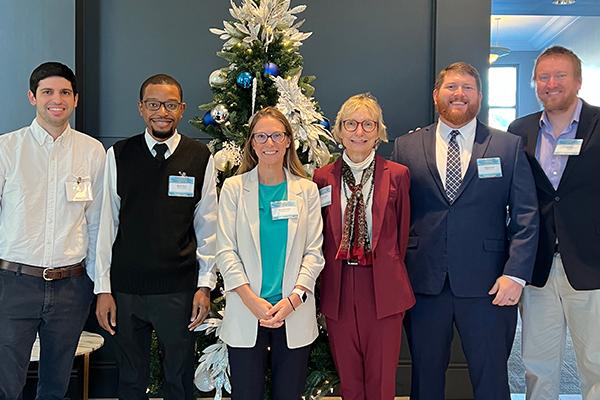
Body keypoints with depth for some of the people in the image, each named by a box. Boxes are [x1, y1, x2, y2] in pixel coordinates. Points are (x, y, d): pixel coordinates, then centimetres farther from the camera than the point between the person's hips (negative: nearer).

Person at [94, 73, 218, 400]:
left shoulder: (200, 158, 0)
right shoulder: (118, 155, 1)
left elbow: (207, 226, 3)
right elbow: (106, 223, 1)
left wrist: (205, 285, 0)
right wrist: (103, 288, 0)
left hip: (179, 290, 0)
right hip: (125, 288, 1)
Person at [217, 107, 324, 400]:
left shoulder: (307, 190, 5)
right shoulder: (234, 188, 2)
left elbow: (314, 252, 1)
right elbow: (225, 251, -2)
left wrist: (293, 299, -12)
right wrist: (252, 300, -13)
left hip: (295, 314, 1)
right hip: (246, 315, -1)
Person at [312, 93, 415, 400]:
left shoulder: (397, 175, 0)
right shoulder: (323, 177, 4)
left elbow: (402, 233, 5)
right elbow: (318, 236, 9)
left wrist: (390, 270, 5)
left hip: (383, 289, -1)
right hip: (338, 289, 2)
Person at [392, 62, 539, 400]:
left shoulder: (509, 146, 5)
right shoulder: (406, 147, 6)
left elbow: (526, 216, 1)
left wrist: (516, 273, -9)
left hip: (488, 284, 0)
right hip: (423, 283, 1)